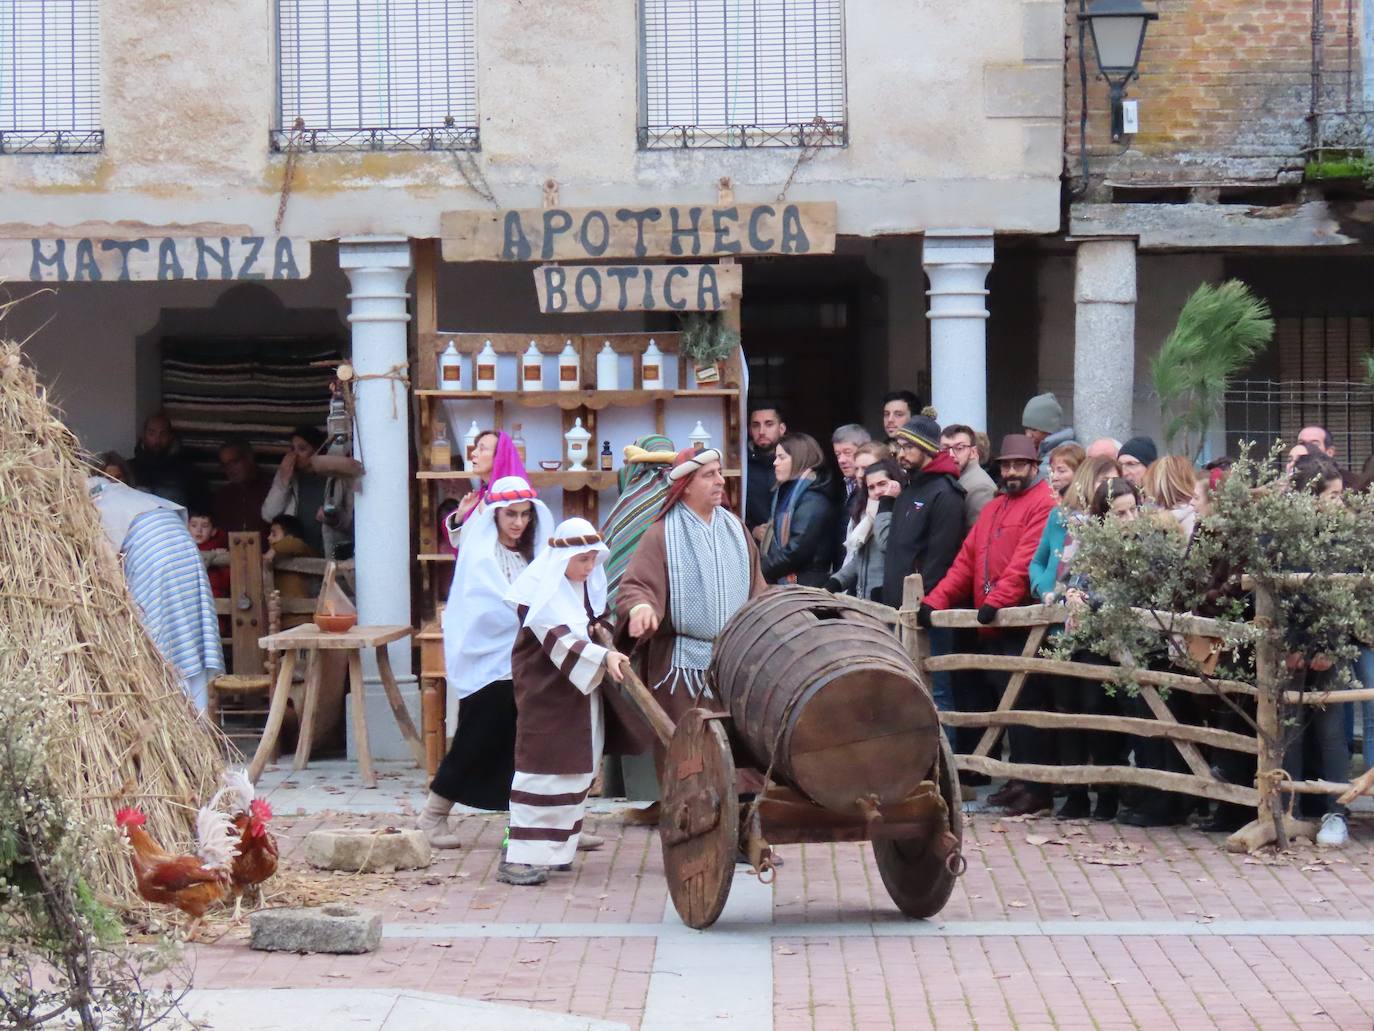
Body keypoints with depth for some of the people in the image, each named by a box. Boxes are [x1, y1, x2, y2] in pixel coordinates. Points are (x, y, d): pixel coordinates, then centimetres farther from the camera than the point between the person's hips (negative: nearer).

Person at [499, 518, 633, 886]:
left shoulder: (587, 585, 9)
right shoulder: (540, 592, -16)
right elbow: (558, 639, -27)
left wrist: (600, 629, 2)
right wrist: (603, 657, -38)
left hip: (580, 692, 8)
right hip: (544, 693, -8)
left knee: (576, 769, 9)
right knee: (541, 766, -11)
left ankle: (554, 848, 16)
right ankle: (519, 858, -11)